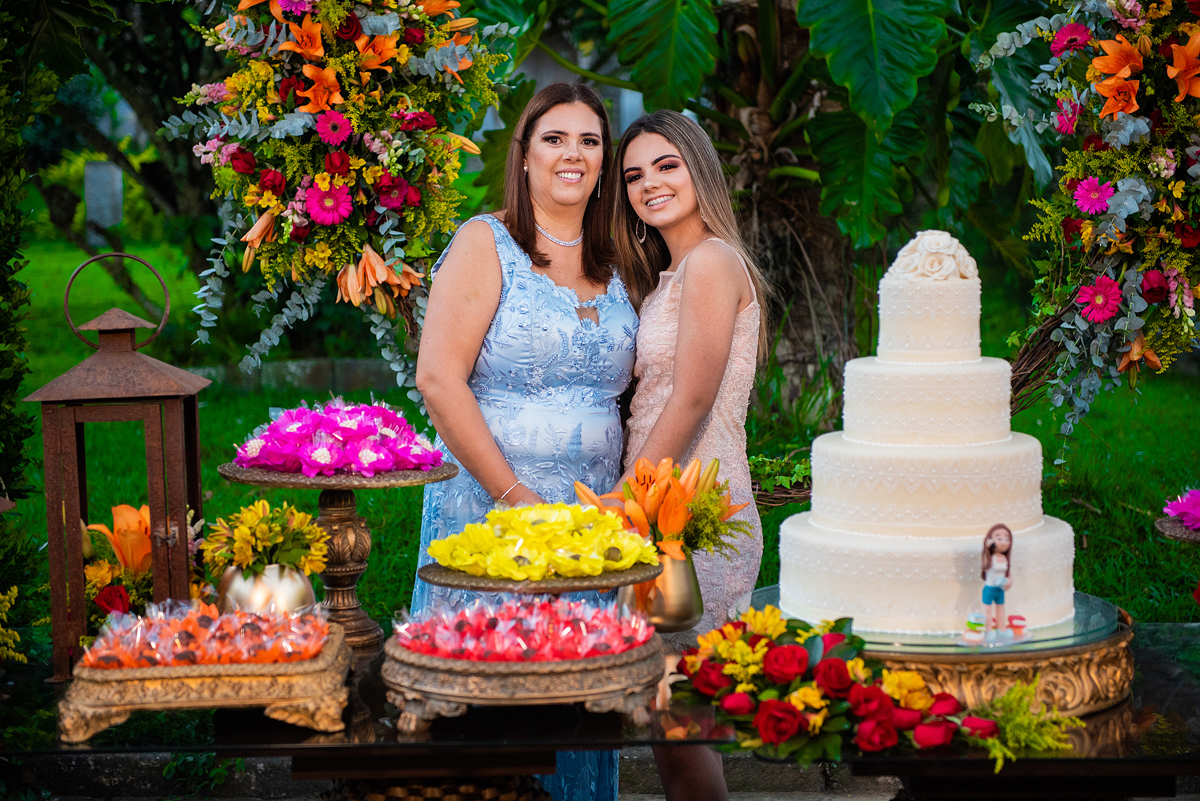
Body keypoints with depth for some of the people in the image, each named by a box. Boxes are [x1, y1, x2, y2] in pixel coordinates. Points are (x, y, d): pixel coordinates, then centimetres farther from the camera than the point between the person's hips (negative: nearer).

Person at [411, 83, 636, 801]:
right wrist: (516, 497, -17)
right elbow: (439, 379, -14)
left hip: (593, 525, 5)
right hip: (491, 515, -5)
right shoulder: (486, 244, -5)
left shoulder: (613, 264, 13)